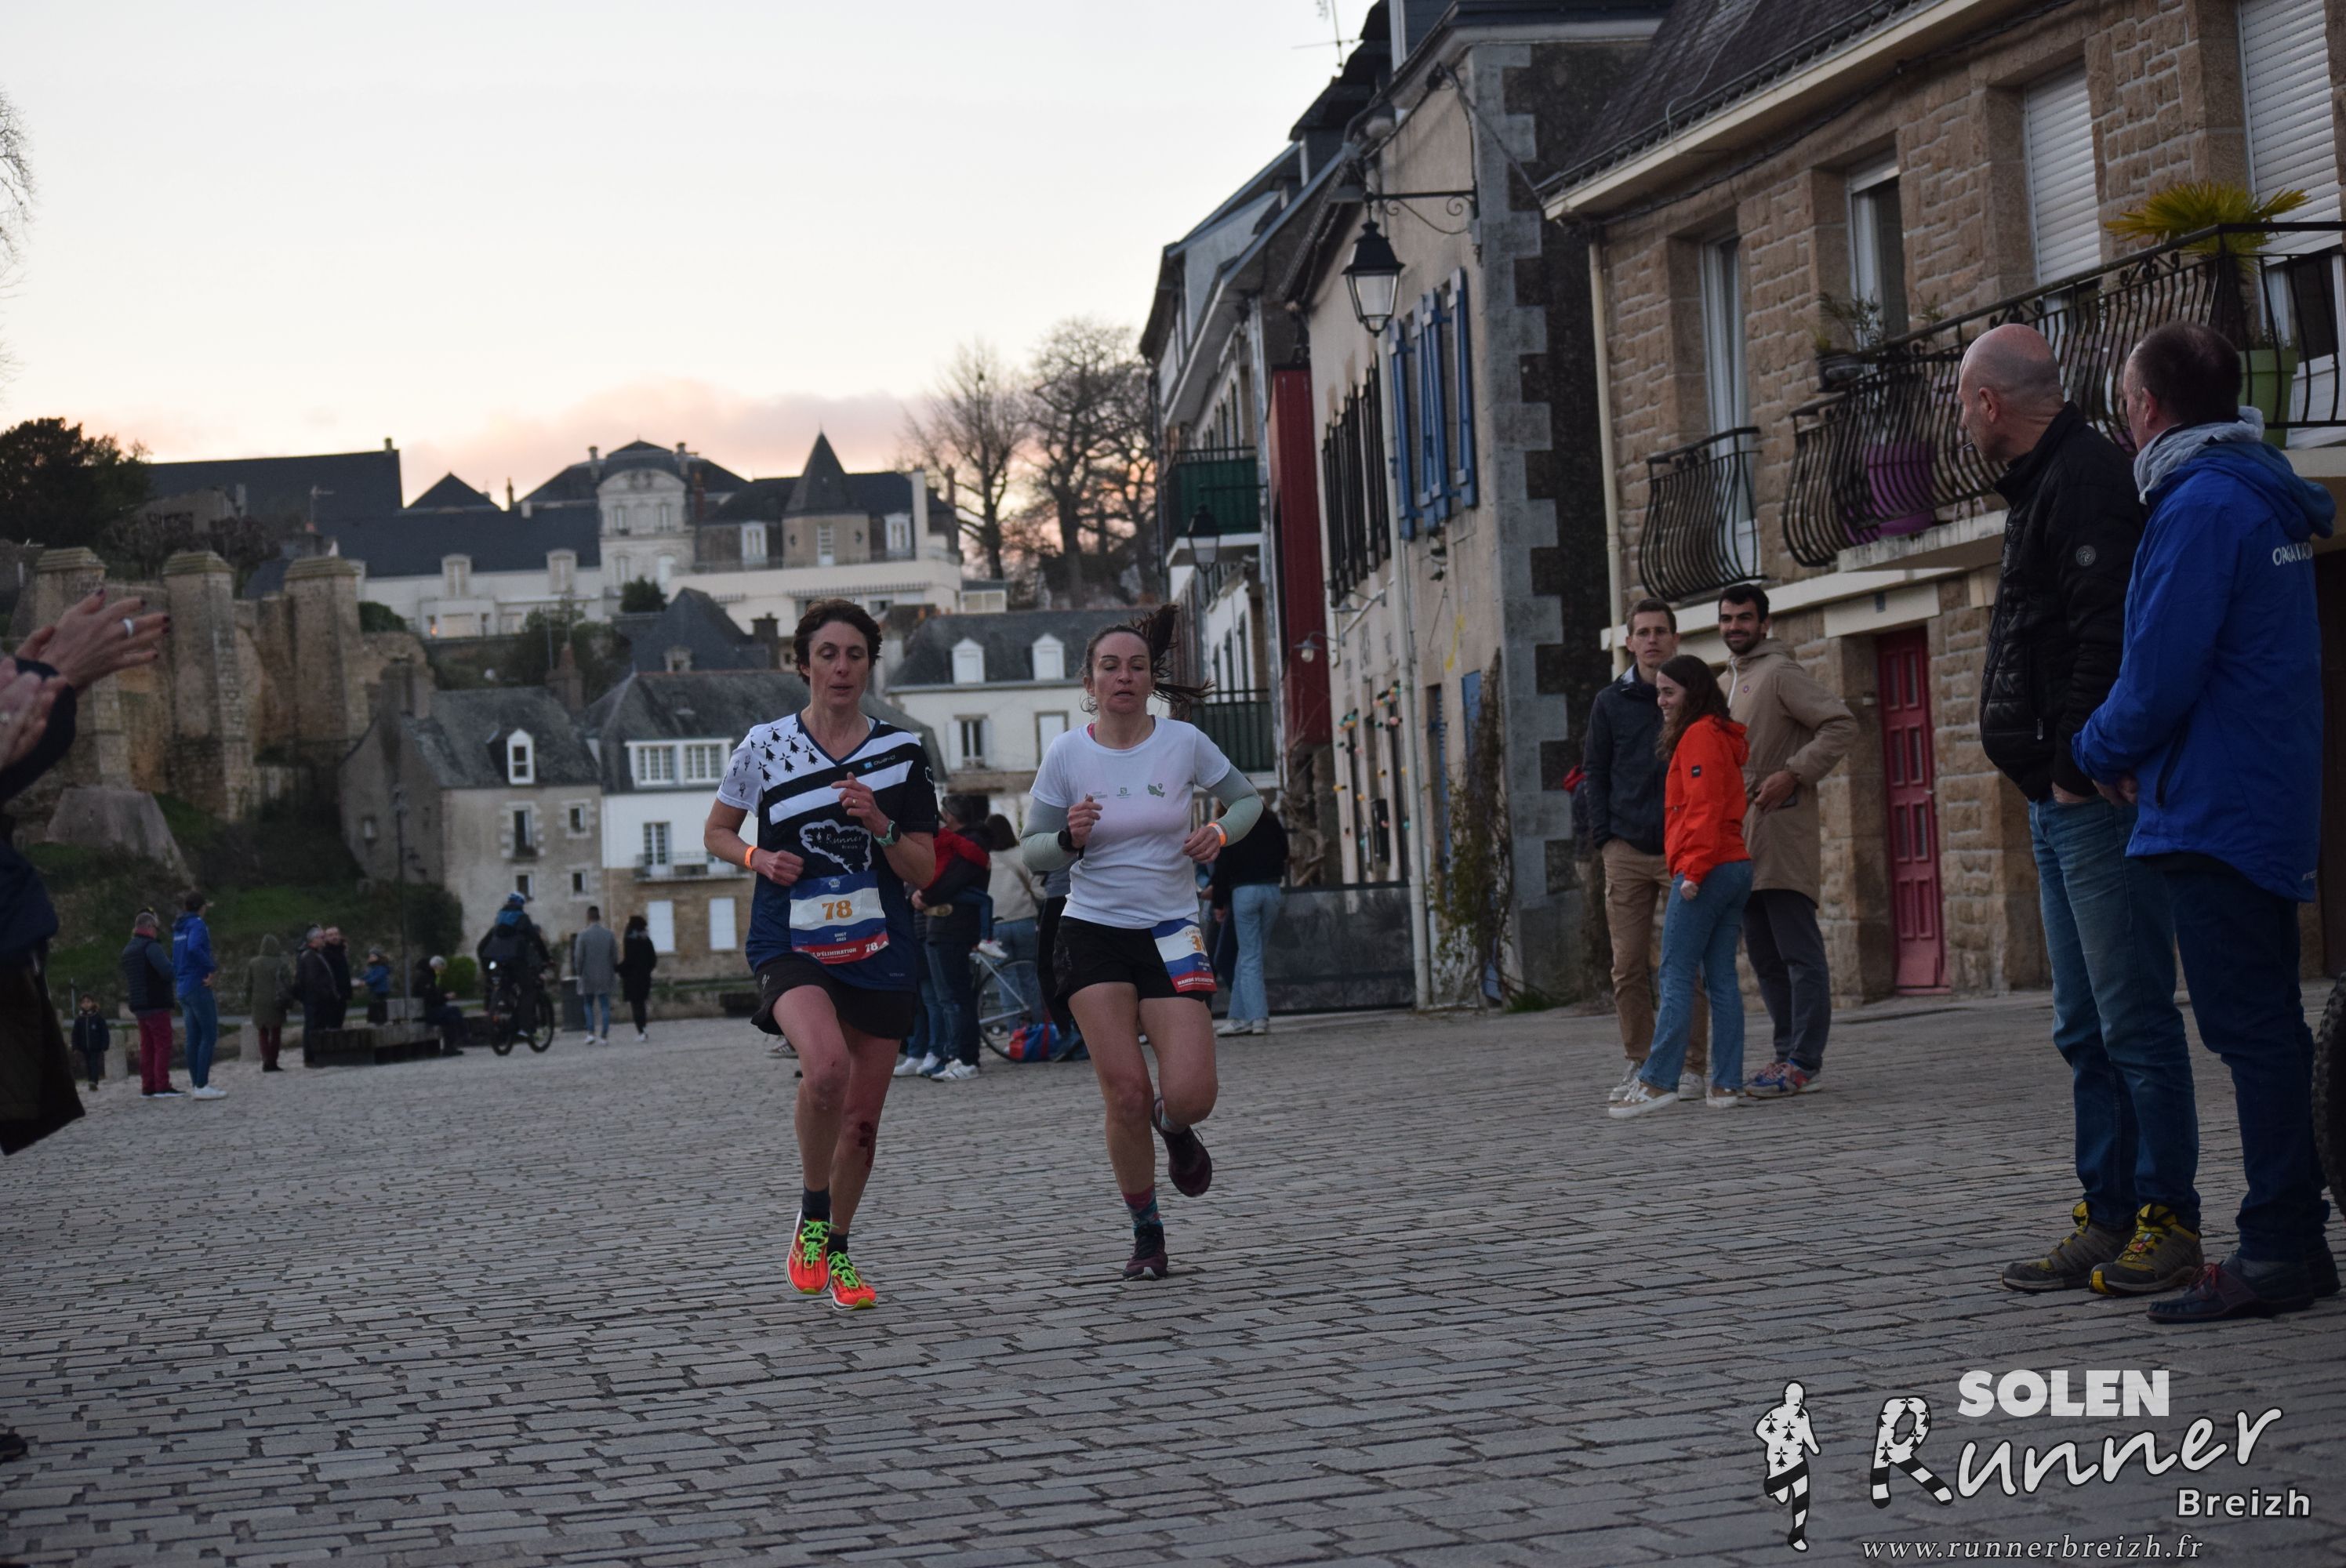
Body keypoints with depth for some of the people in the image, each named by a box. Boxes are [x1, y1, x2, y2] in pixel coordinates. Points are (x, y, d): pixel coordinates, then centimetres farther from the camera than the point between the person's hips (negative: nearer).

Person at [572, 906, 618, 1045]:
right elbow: (615, 957, 3)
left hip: (588, 976, -2)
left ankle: (591, 1033, 1)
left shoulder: (583, 936, -8)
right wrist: (614, 973, 15)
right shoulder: (609, 934, 0)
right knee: (604, 1006, 4)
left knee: (589, 1005, 13)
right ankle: (604, 1036, -1)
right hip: (605, 976, 2)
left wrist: (579, 973, 5)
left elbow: (578, 957, -8)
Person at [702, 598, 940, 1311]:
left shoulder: (903, 751, 3)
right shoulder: (764, 746, 1)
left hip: (879, 953, 3)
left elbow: (924, 872, 4)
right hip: (792, 944, -2)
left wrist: (879, 825, -14)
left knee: (861, 1119, 8)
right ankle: (810, 1221, -8)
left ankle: (836, 1250, 32)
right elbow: (716, 831, 15)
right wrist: (760, 858, -6)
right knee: (825, 1066, -30)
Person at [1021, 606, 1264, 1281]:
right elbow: (1033, 851, 2)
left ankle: (1173, 1127, 27)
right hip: (1093, 934, 0)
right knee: (1125, 1092, -9)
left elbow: (1248, 799, 11)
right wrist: (1069, 838, -20)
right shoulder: (1066, 754, -4)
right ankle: (1146, 1234, 11)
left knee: (1190, 1095, -13)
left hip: (1171, 934, 0)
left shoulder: (1184, 742, -3)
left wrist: (1220, 833, -10)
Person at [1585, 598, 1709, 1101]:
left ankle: (1692, 1067, 4)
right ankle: (1638, 1065, 8)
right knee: (1628, 965, 1)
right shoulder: (1611, 703, 10)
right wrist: (1604, 837, 0)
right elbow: (1596, 773, 11)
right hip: (1626, 852, 2)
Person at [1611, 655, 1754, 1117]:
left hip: (1705, 872, -9)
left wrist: (1694, 870, -20)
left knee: (1676, 975, -8)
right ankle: (1727, 1084, 4)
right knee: (1721, 976, 6)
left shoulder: (1699, 736, -8)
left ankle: (1658, 1082, -9)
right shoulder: (1723, 738, 21)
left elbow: (1705, 809, -17)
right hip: (1736, 867, 9)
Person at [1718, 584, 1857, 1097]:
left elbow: (1841, 725, -15)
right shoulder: (1732, 679, 20)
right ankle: (1790, 1053, 16)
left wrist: (1793, 775, -20)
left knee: (1799, 953, -8)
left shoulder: (1780, 672, -7)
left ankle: (1803, 1060, -8)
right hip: (1744, 840, 10)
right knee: (1764, 954, 11)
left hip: (1782, 833, -9)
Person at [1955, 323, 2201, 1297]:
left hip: (2098, 798, -11)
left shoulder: (2085, 478, -11)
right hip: (2061, 804, 11)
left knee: (2134, 1022, -7)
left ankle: (2170, 1223, -3)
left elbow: (2105, 633, -21)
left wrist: (2075, 768, -19)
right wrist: (2053, 776, 15)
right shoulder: (2043, 484, 21)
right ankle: (2109, 1220, 17)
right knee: (2087, 1030, 12)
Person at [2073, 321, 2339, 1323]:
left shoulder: (2201, 505, -16)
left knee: (2251, 1030, -8)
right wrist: (2129, 752, 12)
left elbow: (2160, 675, -21)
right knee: (2266, 1026, 14)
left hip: (2215, 806, -10)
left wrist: (2100, 752, -2)